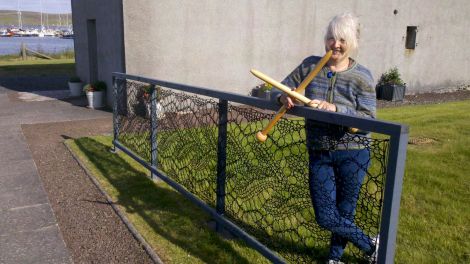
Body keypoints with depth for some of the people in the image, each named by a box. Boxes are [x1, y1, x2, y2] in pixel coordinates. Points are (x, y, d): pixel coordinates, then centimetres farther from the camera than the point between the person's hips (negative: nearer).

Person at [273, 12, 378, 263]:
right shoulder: (310, 65, 1)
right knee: (326, 218, 6)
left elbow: (368, 120, -13)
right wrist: (284, 98, -17)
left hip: (352, 153, -2)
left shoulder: (362, 77, -7)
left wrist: (335, 109, -28)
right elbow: (282, 89, 7)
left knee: (344, 214, 10)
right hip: (318, 153, 3)